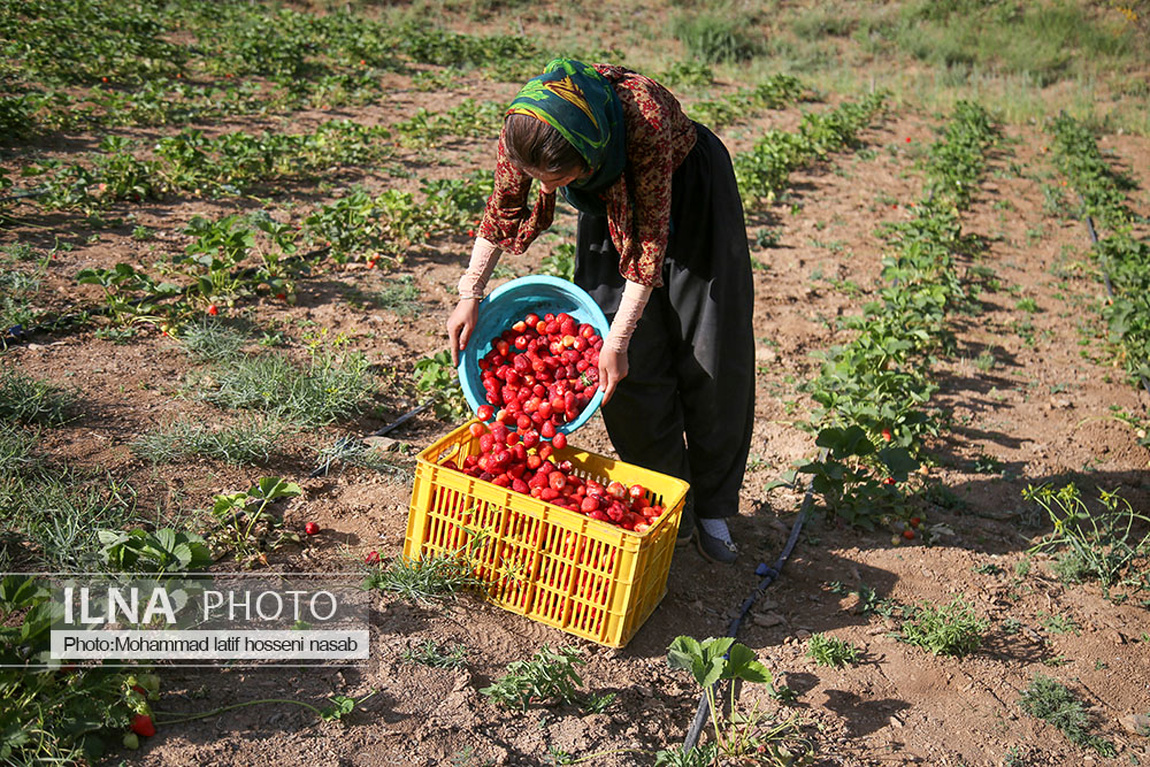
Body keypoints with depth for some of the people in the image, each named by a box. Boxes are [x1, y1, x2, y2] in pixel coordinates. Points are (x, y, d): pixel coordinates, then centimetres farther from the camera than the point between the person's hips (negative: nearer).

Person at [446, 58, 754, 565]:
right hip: (609, 198, 4)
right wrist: (470, 295, -11)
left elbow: (651, 236, -32)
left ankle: (712, 509, 15)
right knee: (634, 365, -4)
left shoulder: (644, 118, -41)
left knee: (710, 356, -1)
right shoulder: (523, 126, -28)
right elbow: (503, 209, -8)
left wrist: (617, 340, -31)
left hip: (686, 192, -3)